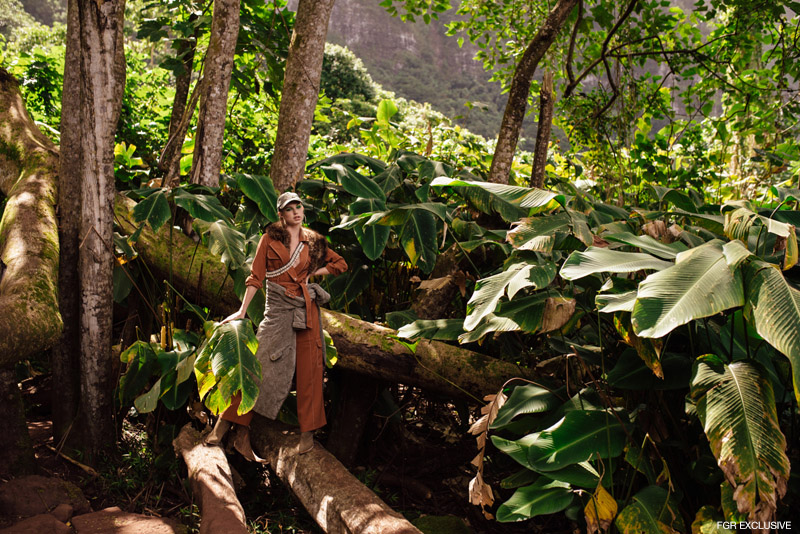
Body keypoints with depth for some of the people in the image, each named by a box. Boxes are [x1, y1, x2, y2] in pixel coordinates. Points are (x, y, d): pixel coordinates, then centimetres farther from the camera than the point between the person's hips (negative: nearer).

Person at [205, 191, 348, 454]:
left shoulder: (312, 242, 10)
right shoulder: (270, 238, 3)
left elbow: (340, 264, 18)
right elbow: (256, 276, 0)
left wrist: (310, 273, 7)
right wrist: (242, 310, -5)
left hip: (306, 308, 2)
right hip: (277, 308, -2)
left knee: (309, 369, -1)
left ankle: (308, 432, 10)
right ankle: (224, 423, 6)